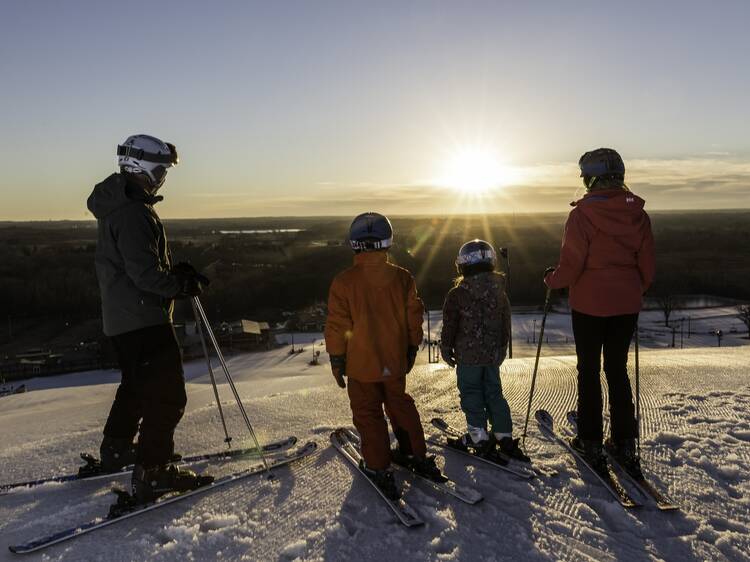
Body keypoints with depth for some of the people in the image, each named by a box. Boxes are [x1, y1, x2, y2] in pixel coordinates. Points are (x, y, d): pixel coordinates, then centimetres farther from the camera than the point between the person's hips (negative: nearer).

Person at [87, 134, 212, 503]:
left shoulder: (118, 205, 14)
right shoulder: (132, 211, -19)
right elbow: (145, 273, -25)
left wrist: (176, 271, 8)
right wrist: (184, 285, -12)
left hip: (121, 317, 11)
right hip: (143, 317, -11)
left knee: (137, 386, 25)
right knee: (168, 396, -6)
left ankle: (115, 452, 39)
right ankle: (153, 473, -2)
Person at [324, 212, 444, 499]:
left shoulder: (344, 282, -16)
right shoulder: (402, 277, -6)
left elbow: (337, 325, -11)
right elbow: (414, 316, 3)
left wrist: (336, 359, 0)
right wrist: (412, 347, 17)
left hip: (361, 364, -3)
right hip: (396, 360, 4)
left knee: (368, 414, 9)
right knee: (400, 405, 22)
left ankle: (379, 469, 14)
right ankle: (415, 455, 31)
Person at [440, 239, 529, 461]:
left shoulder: (457, 295, -12)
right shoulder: (500, 293, 3)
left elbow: (449, 326, -7)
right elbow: (506, 325, 11)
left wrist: (446, 349, 6)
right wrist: (502, 348, 23)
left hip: (468, 355, -5)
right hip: (494, 354, 5)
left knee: (471, 394, 6)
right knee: (494, 393, 13)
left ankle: (479, 437, 7)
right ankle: (504, 436, 15)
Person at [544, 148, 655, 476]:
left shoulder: (582, 214, -15)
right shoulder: (637, 213, 1)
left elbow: (571, 264, -16)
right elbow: (647, 263, 5)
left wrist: (552, 279, 3)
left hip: (589, 304, -4)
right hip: (626, 305, 5)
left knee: (588, 371, 8)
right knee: (617, 370, 15)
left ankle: (591, 442, 15)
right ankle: (624, 443, 20)